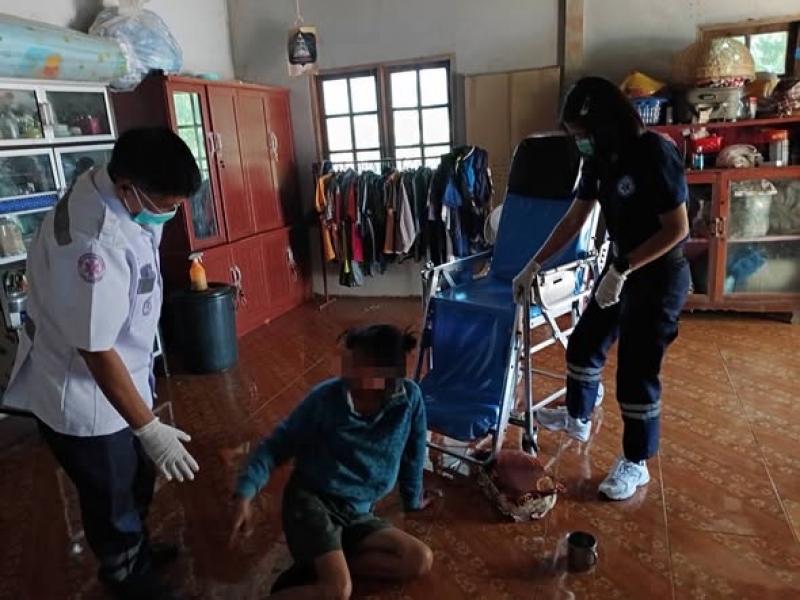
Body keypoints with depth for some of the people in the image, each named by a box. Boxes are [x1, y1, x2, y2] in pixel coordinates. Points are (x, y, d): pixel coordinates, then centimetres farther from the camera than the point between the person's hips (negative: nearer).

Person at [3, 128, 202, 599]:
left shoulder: (112, 195, -6)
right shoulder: (94, 243, -37)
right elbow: (96, 351, -32)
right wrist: (150, 428, -25)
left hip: (124, 376, 9)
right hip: (86, 397, -9)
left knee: (139, 479, 28)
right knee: (112, 498, 17)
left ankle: (138, 550, 55)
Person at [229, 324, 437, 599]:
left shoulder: (409, 398, -10)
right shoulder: (326, 397, -14)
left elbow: (412, 454, 7)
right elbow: (278, 445, -5)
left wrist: (413, 499, 22)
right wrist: (245, 493, -18)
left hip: (357, 513, 5)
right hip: (310, 500, -4)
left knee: (421, 560, -13)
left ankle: (314, 568, -8)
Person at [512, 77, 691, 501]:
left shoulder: (655, 154, -22)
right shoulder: (600, 160, 2)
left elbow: (676, 229, -22)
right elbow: (573, 220, 8)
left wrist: (622, 270, -24)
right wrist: (533, 266, 7)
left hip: (659, 277, -8)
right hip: (621, 269, 8)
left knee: (636, 372, 0)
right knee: (584, 343, 19)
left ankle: (635, 463, 21)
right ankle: (577, 418, 43)